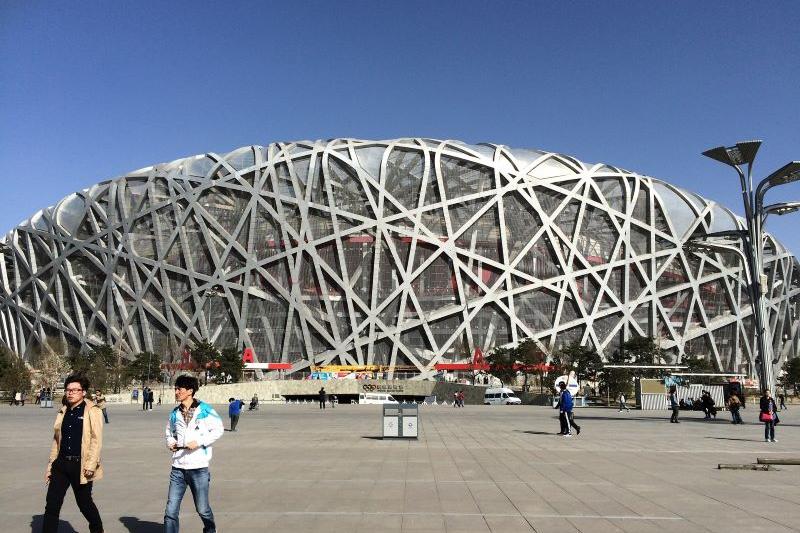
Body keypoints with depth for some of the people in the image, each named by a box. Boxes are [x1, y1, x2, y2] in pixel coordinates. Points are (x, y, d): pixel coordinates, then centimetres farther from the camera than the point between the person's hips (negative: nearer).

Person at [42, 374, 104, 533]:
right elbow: (56, 440, 16)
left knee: (84, 503, 9)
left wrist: (91, 465, -18)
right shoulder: (63, 412, 12)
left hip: (80, 465, -5)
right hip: (61, 464, 5)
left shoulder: (92, 411, -6)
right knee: (52, 505, 2)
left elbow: (97, 440, -11)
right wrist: (50, 465, 14)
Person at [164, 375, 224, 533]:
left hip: (199, 468, -4)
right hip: (178, 468, 4)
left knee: (202, 509, 9)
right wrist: (170, 443, 3)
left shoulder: (204, 410, -6)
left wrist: (199, 442, -15)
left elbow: (218, 429, -5)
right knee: (171, 511, 0)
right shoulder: (174, 413, 9)